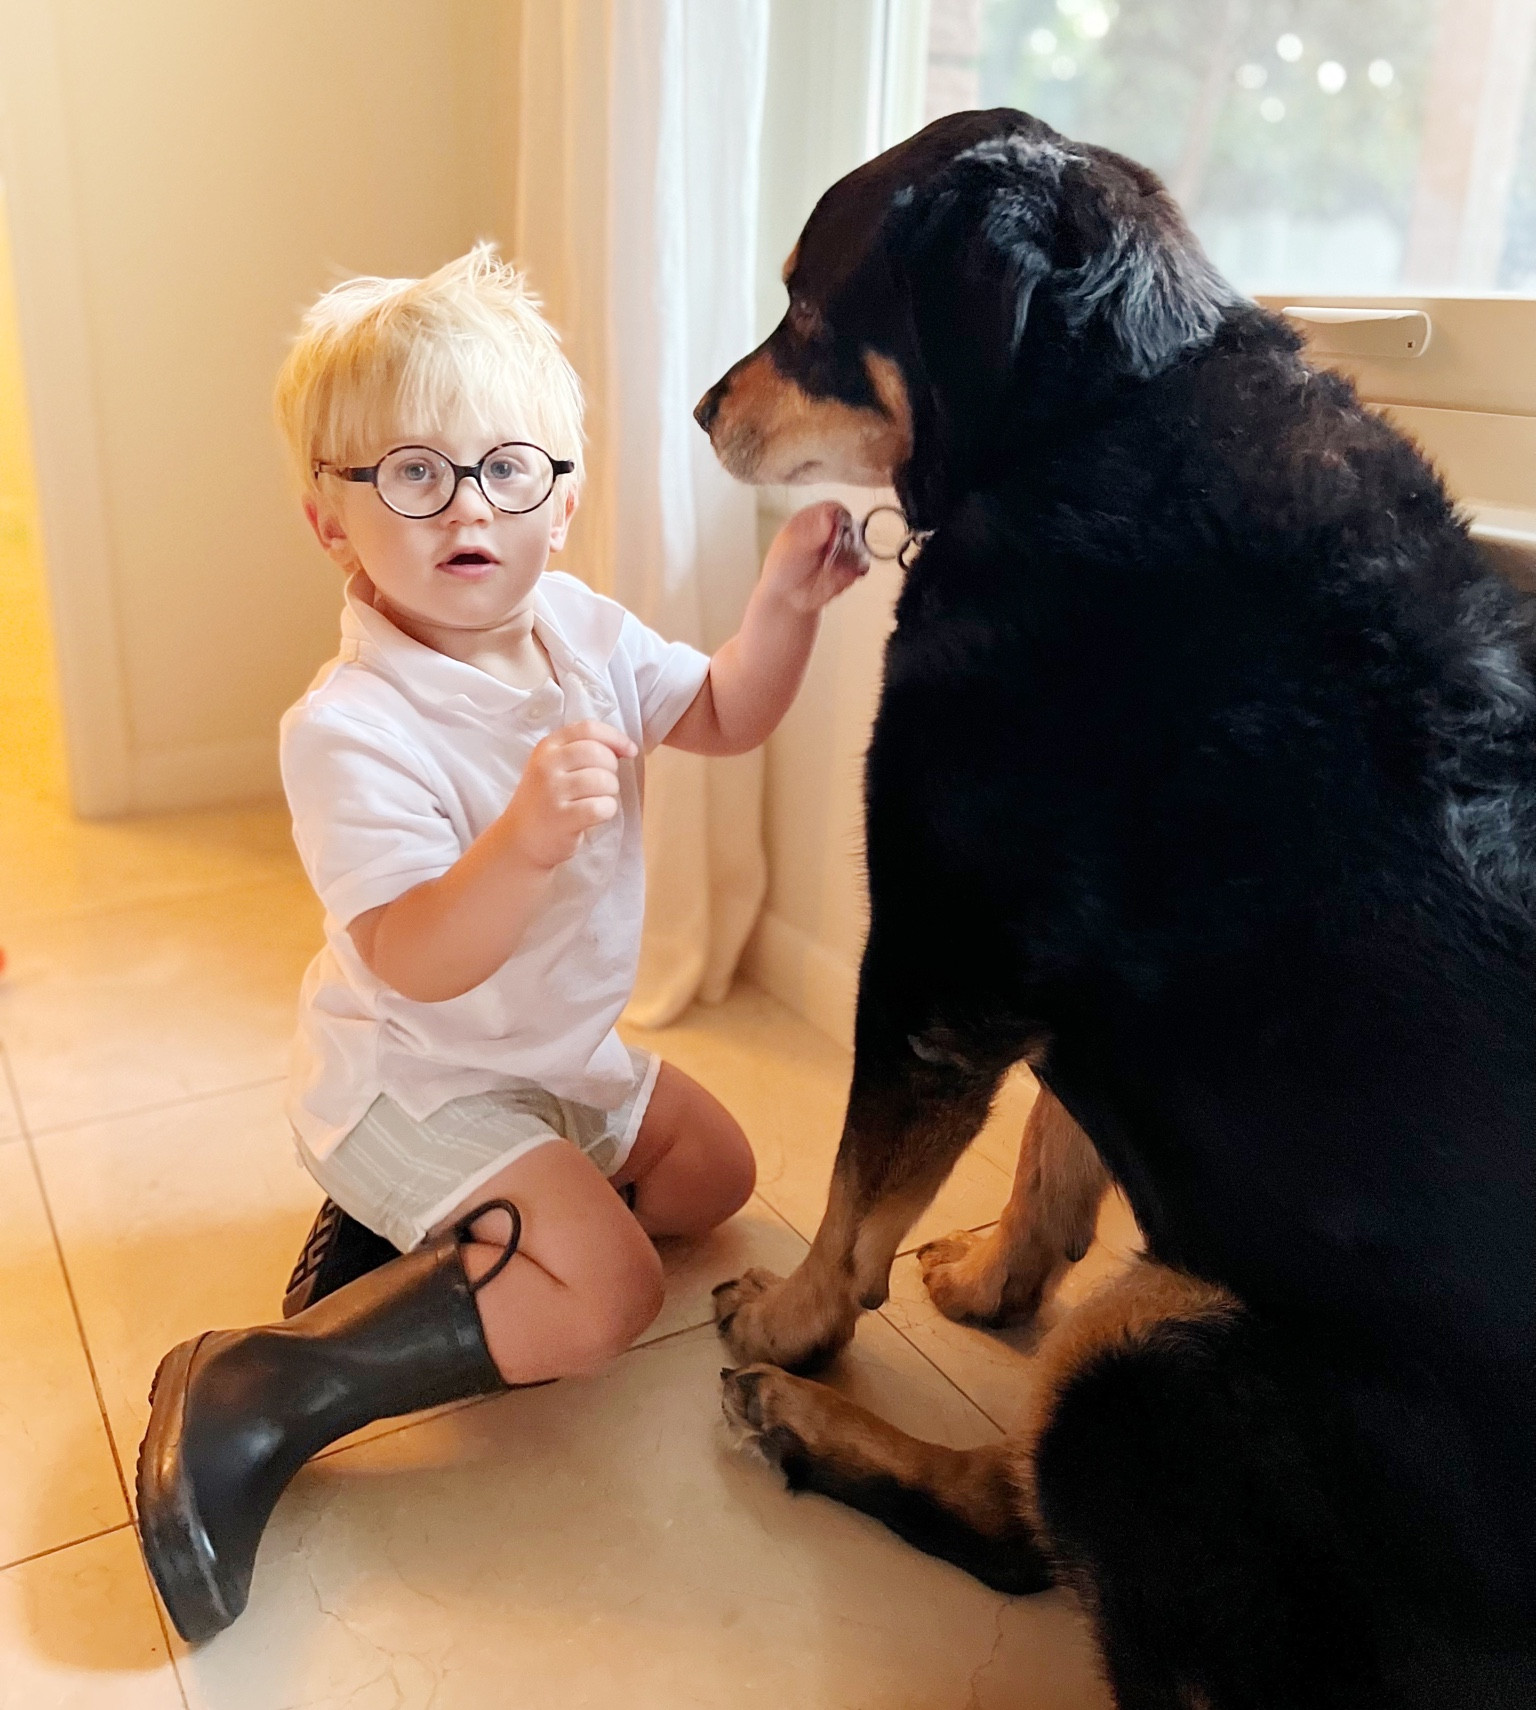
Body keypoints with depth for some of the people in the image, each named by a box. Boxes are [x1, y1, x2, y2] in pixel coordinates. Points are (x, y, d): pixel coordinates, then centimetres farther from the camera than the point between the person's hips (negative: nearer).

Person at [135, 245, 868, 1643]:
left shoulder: (578, 628, -6)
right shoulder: (348, 728, -29)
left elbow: (723, 718, 8)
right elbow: (415, 964, -34)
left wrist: (785, 604, -9)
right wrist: (525, 840, -52)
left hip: (561, 1056, 9)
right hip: (413, 1082, -8)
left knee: (713, 1169, 20)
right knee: (606, 1286, -23)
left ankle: (399, 1237, 15)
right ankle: (258, 1400, -13)